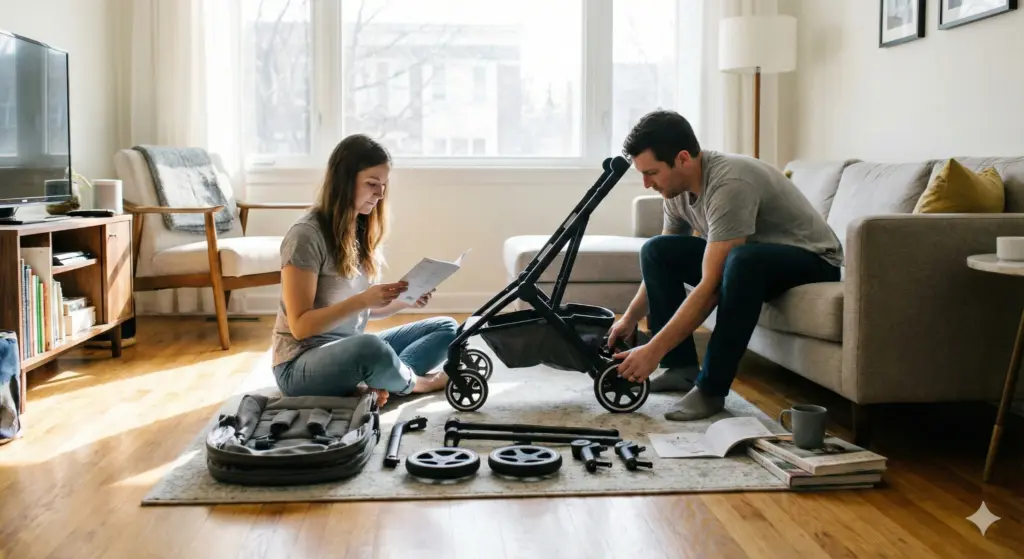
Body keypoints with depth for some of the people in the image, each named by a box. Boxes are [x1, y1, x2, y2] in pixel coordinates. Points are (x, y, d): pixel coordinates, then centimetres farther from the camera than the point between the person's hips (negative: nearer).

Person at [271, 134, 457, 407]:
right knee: (371, 347, -39)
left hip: (353, 351, 8)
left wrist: (405, 299, -7)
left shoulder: (363, 230, 7)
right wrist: (361, 300, -29)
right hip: (302, 364, -8)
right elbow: (300, 326, -19)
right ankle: (413, 382, -6)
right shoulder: (306, 234, -17)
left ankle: (375, 384, -20)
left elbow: (366, 310, 12)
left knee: (446, 328, 1)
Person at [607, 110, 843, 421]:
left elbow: (711, 287, -35)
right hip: (747, 257, 8)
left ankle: (711, 387, -26)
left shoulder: (729, 183, -33)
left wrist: (653, 350, -34)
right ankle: (682, 366, -1)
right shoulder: (677, 185, -7)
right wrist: (629, 319, 4)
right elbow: (662, 264, 9)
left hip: (812, 259, -8)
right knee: (656, 251, -4)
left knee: (743, 260, -40)